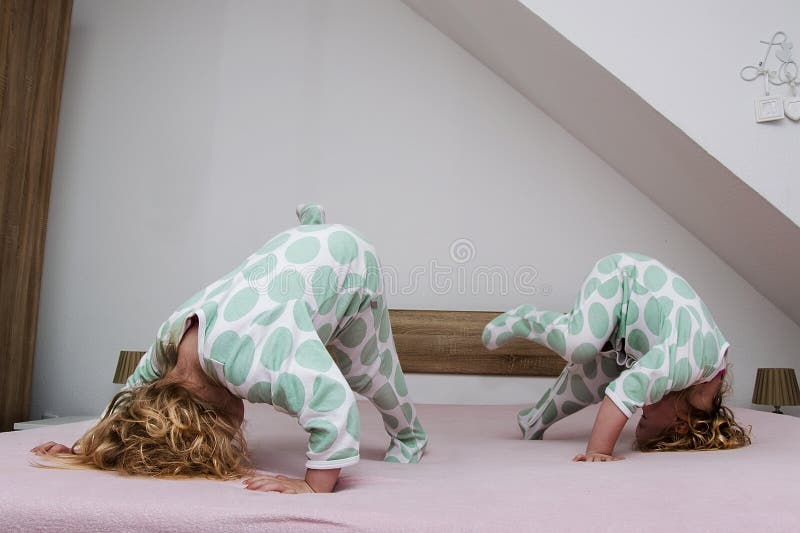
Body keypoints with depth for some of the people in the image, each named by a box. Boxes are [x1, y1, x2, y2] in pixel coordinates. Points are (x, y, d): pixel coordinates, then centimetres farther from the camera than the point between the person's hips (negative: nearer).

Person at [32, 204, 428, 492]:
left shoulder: (246, 360, -44)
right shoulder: (166, 343, -19)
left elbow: (335, 404, -52)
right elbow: (134, 392, 1)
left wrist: (315, 486, -47)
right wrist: (87, 447, -5)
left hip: (351, 259, -5)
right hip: (295, 246, 5)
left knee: (365, 372, 5)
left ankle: (409, 439, 31)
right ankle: (312, 221, 53)